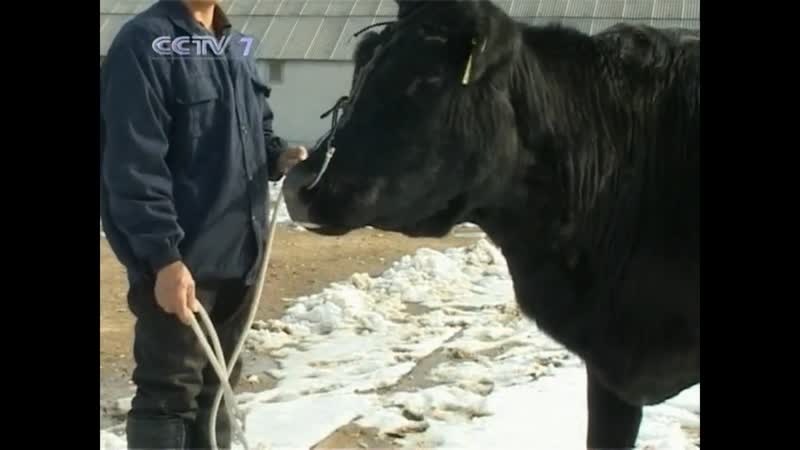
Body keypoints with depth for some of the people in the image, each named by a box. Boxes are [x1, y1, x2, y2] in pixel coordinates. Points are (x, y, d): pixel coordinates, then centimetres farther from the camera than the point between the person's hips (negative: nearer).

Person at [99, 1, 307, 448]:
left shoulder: (236, 45, 12)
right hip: (179, 262, -8)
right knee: (169, 393, -1)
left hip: (238, 252, 8)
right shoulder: (145, 43, -13)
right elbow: (134, 165, -20)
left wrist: (279, 155, 0)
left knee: (216, 386, 18)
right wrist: (163, 256, -24)